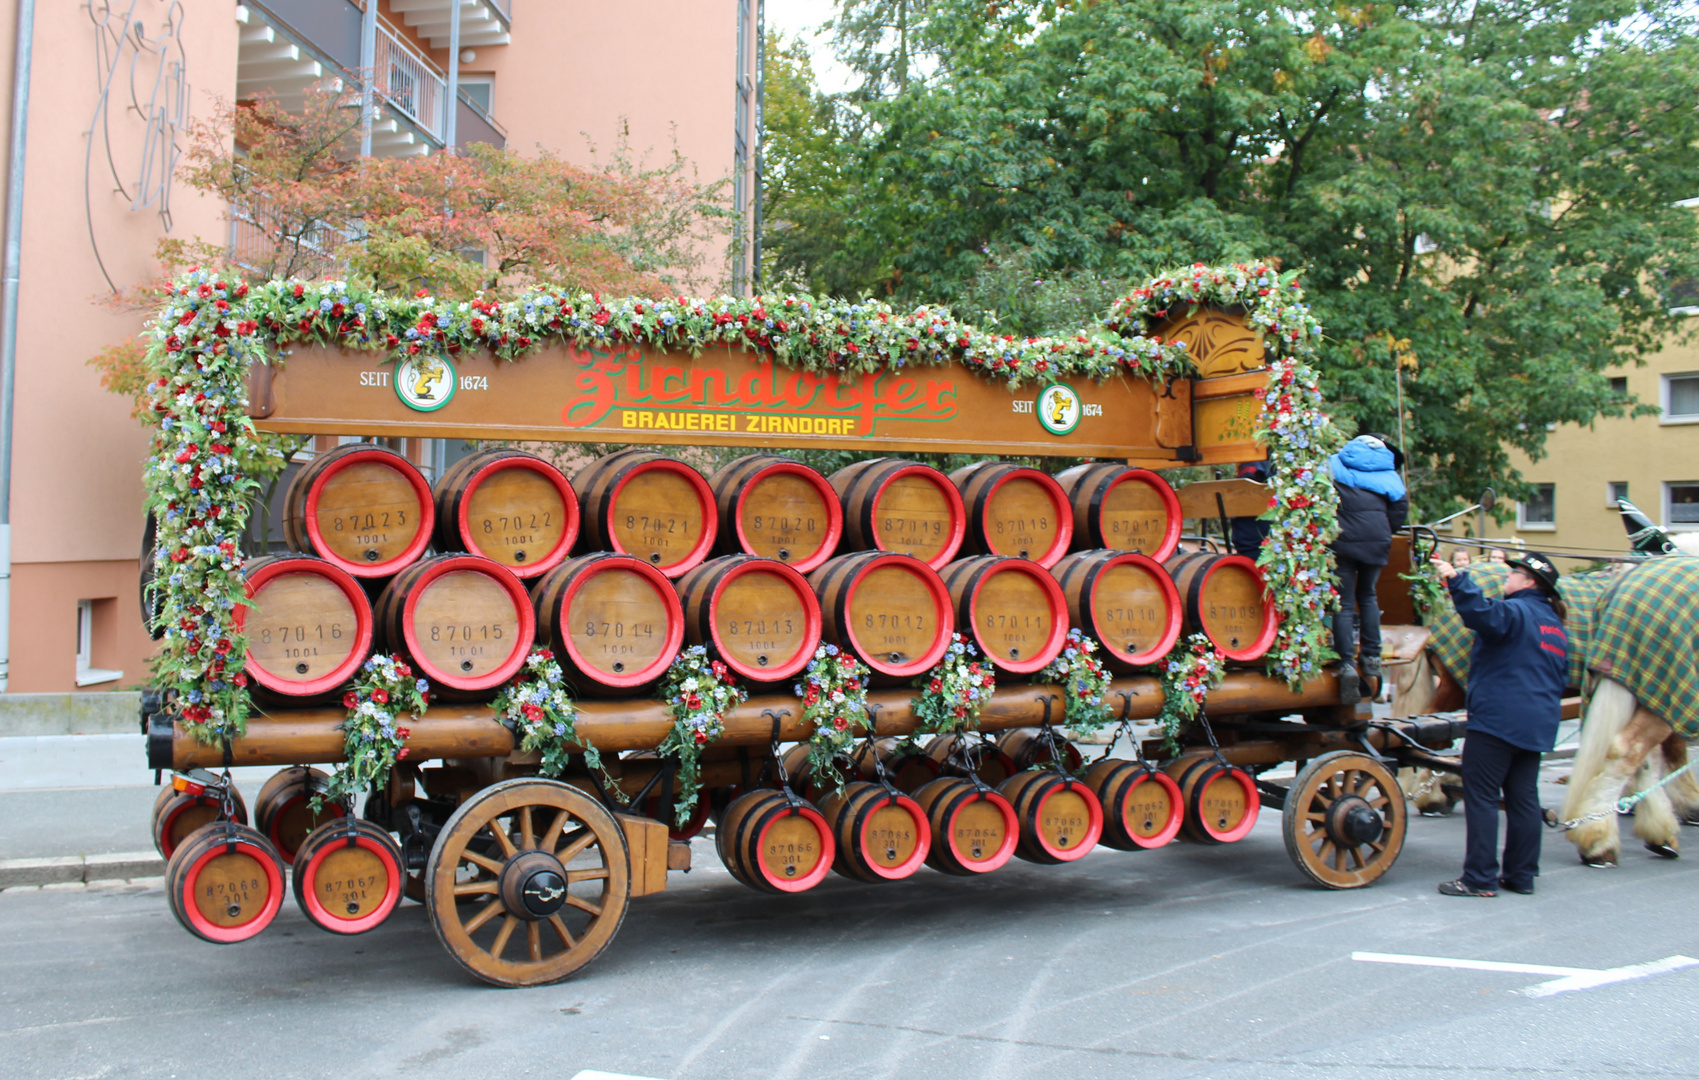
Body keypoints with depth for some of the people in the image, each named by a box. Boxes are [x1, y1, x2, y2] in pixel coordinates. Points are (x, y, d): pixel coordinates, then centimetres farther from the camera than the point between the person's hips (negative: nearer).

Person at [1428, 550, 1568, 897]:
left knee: (1481, 796, -5)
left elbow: (1483, 614, -35)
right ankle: (1522, 874, 16)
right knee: (1524, 797, 12)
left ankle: (1480, 878, -5)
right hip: (1538, 725, 9)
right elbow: (1561, 680, 25)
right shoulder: (1555, 625, 18)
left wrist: (1456, 580, -42)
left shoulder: (1515, 613, -11)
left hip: (1497, 721, -9)